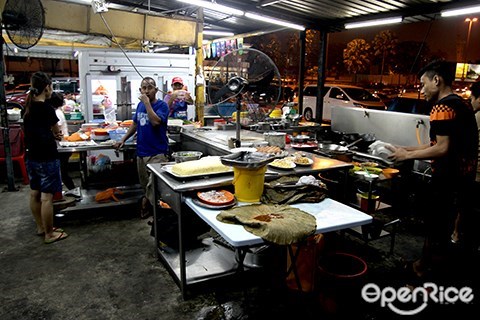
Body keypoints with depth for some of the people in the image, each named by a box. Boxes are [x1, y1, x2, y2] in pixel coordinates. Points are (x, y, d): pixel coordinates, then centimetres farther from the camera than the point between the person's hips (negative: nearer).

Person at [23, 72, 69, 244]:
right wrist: (56, 134, 18)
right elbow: (57, 132, -2)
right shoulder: (46, 108, -17)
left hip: (32, 156, 9)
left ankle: (40, 227, 30)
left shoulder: (28, 106, 6)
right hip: (47, 158, -9)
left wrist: (51, 134, 2)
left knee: (35, 193, 16)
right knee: (47, 197, -2)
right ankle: (49, 234, 7)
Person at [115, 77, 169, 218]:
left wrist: (147, 103, -19)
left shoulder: (162, 105, -7)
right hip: (141, 152, 6)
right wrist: (123, 140, 17)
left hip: (157, 153, -6)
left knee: (153, 185, -9)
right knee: (145, 185, 14)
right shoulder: (140, 105, 11)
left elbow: (155, 121, -25)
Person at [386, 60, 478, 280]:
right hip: (464, 174, 10)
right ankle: (437, 262, 33)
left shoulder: (442, 107, -17)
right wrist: (407, 149, 13)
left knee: (435, 224, 2)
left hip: (448, 177, -10)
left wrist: (408, 156, -13)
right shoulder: (461, 104, 14)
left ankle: (426, 268, 14)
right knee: (446, 222, 19)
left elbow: (443, 148, -22)